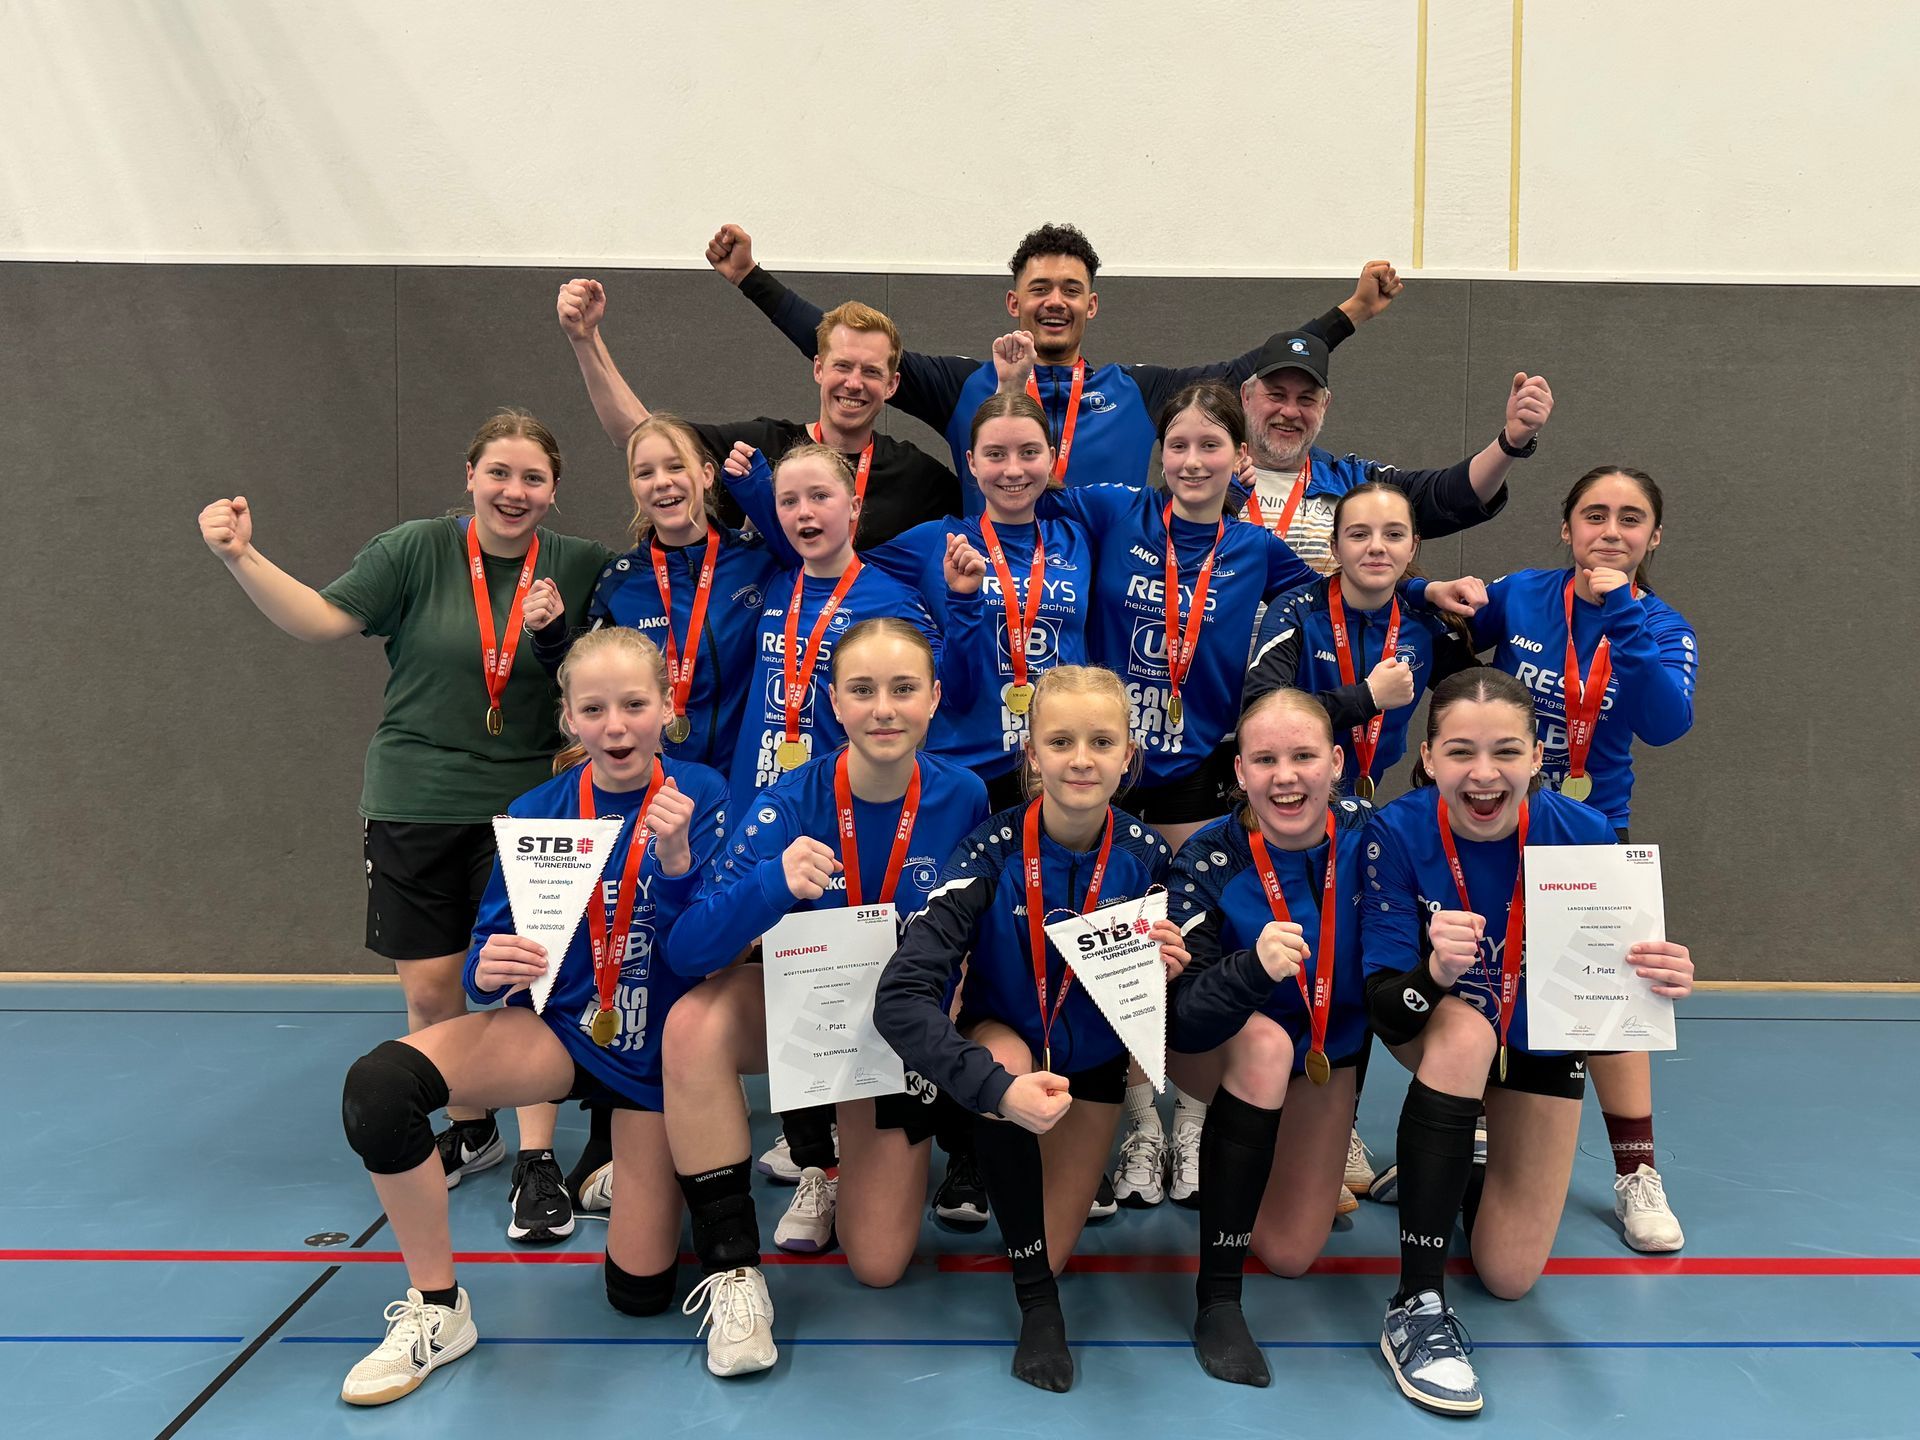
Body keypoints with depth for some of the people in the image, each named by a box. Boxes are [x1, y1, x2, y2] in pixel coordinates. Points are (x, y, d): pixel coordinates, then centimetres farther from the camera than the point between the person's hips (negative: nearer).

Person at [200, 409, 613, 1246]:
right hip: (413, 804, 1)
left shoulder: (580, 567, 0)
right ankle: (468, 1129, 33)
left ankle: (537, 1161, 7)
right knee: (429, 989, 8)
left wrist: (560, 629, -13)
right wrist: (240, 558, -18)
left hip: (522, 807, -1)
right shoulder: (416, 550, -4)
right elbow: (324, 619, -7)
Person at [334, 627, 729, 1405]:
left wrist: (677, 860, -35)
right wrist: (488, 971, -27)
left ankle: (648, 1173, 37)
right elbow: (490, 946, -2)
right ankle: (437, 1308, -8)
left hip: (655, 1050, -1)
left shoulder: (701, 796, -12)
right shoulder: (537, 813, -6)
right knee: (377, 1084, -28)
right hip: (557, 1026, 1)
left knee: (640, 1292, 2)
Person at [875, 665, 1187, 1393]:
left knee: (1049, 1252, -2)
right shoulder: (993, 853, -28)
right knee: (1003, 1055, -38)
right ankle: (1039, 1306, -19)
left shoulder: (1144, 855, -20)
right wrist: (999, 1088, -49)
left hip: (1093, 1056, 2)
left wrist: (1166, 972, -30)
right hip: (1002, 1038, -2)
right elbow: (900, 997, -36)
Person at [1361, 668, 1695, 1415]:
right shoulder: (1398, 833, -30)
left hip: (1542, 1044, 2)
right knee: (1465, 1032, -39)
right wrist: (1436, 971, -53)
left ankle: (1473, 1155, 36)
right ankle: (1416, 1307, -26)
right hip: (1437, 1024, -1)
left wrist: (1662, 982, -42)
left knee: (1510, 1277, -1)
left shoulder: (1583, 832, -28)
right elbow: (1385, 1015, -31)